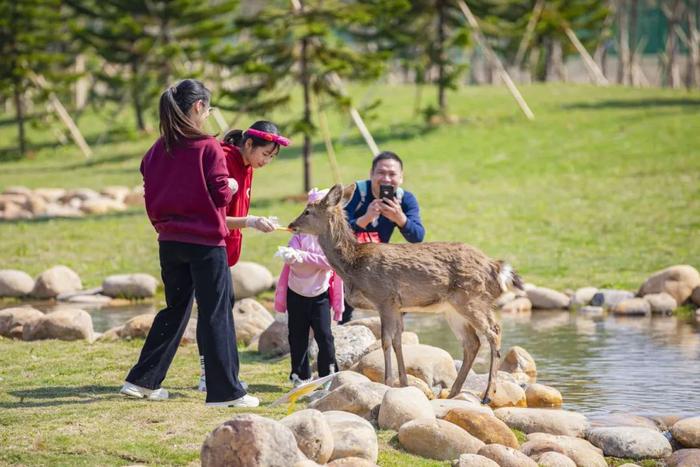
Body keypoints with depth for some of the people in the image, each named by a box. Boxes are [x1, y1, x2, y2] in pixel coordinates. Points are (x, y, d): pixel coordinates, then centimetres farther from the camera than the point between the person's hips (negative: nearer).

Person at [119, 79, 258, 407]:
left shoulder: (158, 150, 5)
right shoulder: (208, 147, -11)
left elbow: (150, 195, 8)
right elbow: (221, 194, -14)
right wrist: (230, 188, 8)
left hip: (169, 241, 6)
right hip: (205, 242, -6)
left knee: (174, 310, 19)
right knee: (216, 313, 0)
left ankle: (142, 381, 20)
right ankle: (225, 391, 0)